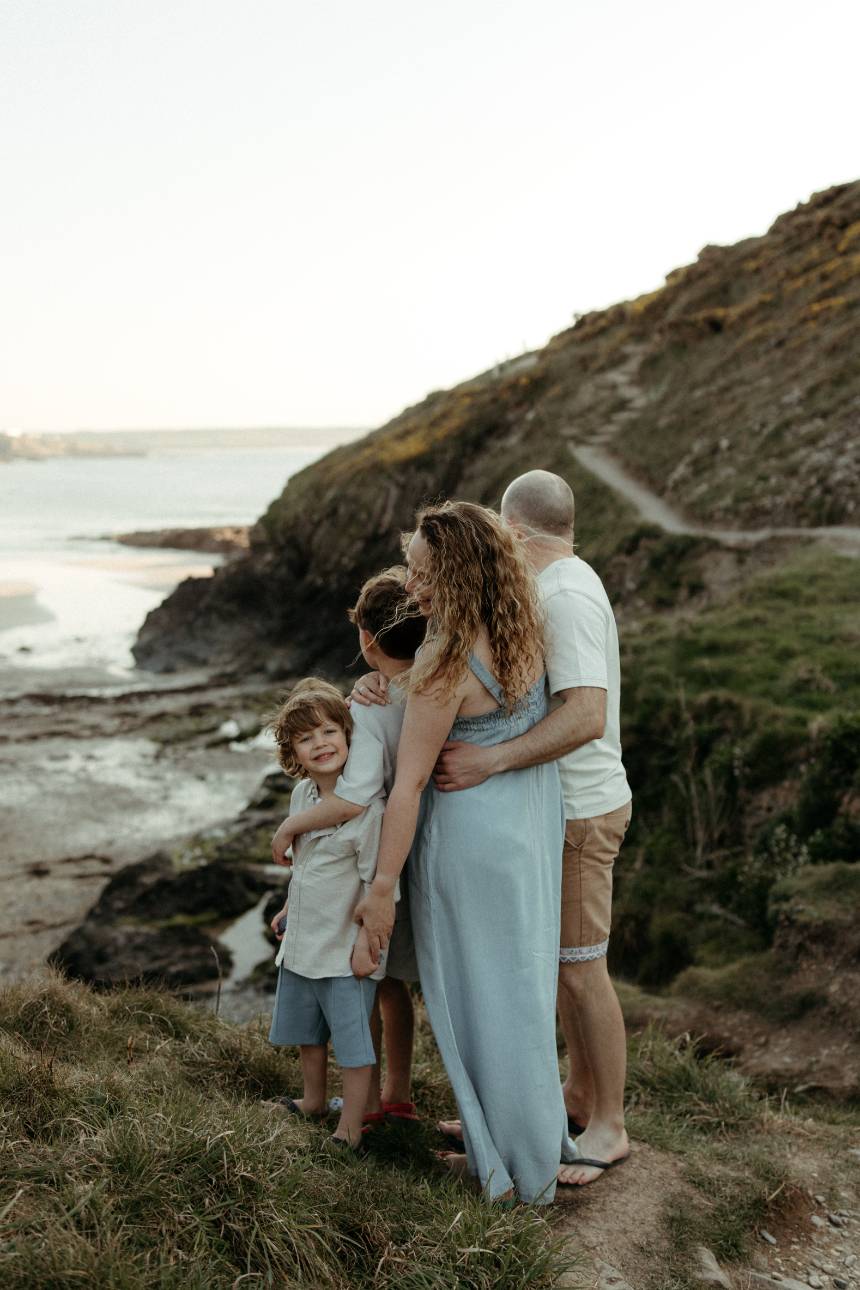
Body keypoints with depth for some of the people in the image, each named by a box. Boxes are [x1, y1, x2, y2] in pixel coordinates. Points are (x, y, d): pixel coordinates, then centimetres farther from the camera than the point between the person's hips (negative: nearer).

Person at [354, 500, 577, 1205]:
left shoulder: (447, 664, -26)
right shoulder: (525, 633, -3)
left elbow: (409, 784, -22)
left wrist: (382, 888, -15)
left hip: (473, 833, -8)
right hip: (536, 816, 8)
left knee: (485, 996, 9)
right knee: (521, 985, 21)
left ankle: (518, 1168, 24)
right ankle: (537, 1140, 37)